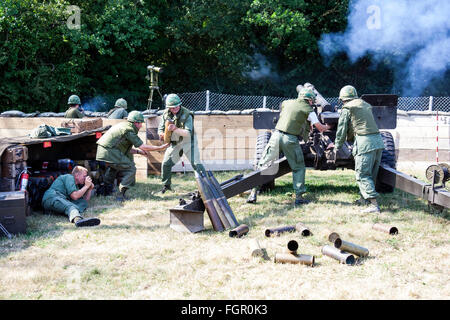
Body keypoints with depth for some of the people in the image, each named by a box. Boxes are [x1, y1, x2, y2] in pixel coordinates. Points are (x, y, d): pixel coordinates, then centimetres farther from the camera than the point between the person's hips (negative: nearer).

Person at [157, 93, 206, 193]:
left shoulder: (186, 114, -19)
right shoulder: (166, 114, -4)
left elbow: (188, 133, -26)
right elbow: (160, 129, 4)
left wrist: (175, 129, -38)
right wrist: (162, 134, -20)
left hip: (188, 142, -5)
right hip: (174, 143, 5)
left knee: (196, 164, -11)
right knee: (166, 164, 3)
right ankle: (166, 185, 22)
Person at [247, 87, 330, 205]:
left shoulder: (286, 103, 15)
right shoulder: (308, 110, 5)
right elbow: (320, 128, 6)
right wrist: (327, 127, 29)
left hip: (277, 135, 3)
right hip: (291, 139, -3)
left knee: (263, 165, 9)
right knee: (298, 168, 13)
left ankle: (253, 193, 3)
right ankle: (299, 197, 8)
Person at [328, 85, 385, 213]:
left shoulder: (347, 108, 2)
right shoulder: (366, 105, 23)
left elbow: (342, 129, 4)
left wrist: (337, 146, 17)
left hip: (365, 143, -8)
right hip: (378, 140, 8)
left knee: (362, 174, -6)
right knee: (371, 174, 16)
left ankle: (374, 204, -15)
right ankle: (364, 198, 30)